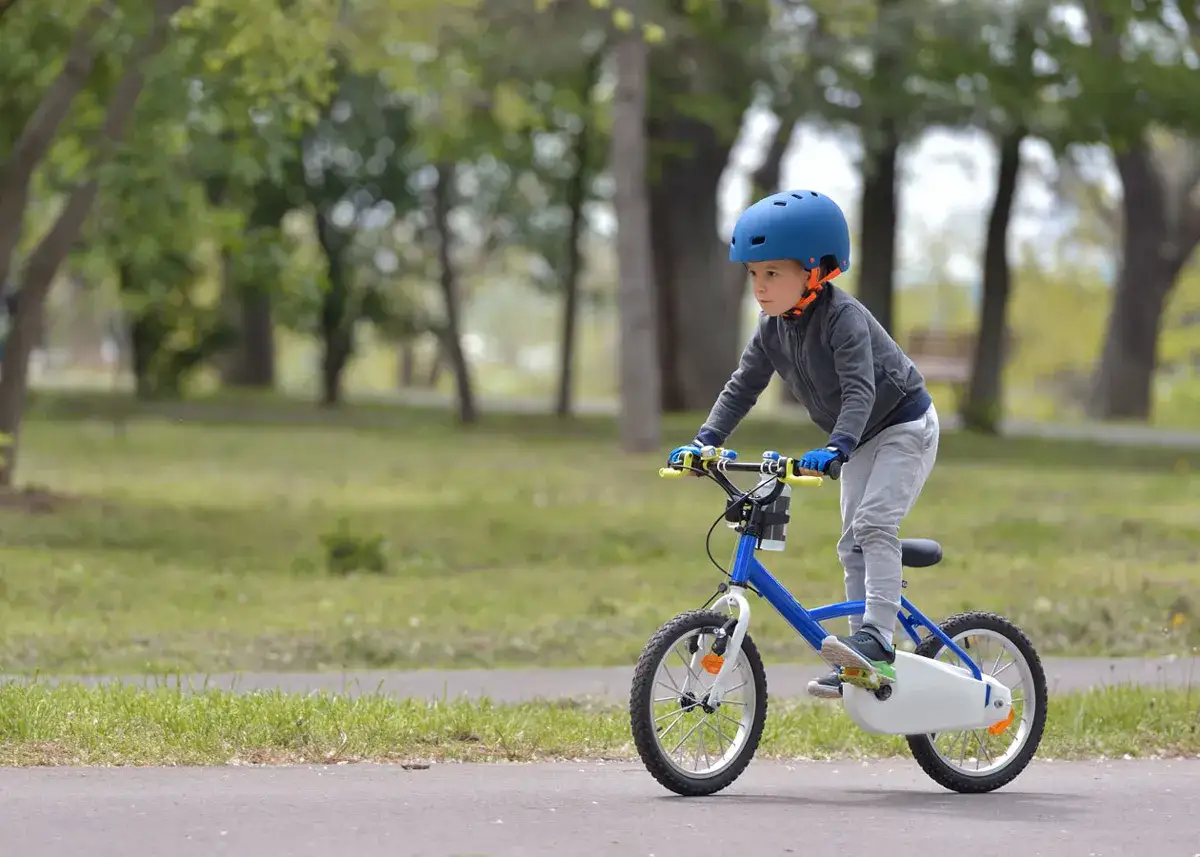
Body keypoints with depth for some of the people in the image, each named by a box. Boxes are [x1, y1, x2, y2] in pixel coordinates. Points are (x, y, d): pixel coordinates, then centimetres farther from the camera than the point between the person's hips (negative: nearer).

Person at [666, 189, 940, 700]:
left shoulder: (843, 317, -29)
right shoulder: (774, 329, -5)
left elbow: (860, 390, -39)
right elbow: (742, 387, -2)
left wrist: (837, 447, -53)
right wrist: (705, 442, -14)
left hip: (905, 426, -9)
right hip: (862, 440, 9)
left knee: (874, 522, -24)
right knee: (852, 542, 5)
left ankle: (878, 642, -31)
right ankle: (860, 662, 8)